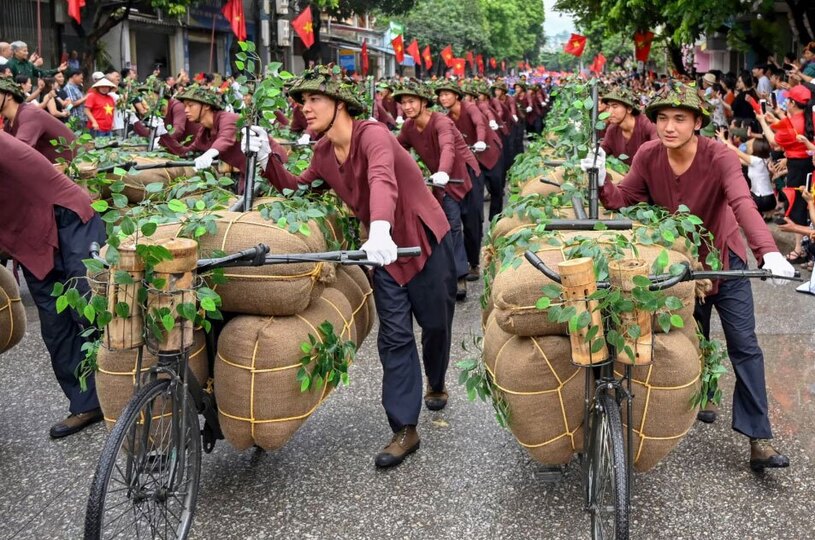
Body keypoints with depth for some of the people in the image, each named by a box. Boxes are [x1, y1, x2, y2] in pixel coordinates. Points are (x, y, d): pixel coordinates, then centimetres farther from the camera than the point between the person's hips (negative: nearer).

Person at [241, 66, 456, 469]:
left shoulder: (372, 134, -25)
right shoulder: (323, 152, -2)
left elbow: (382, 180, -45)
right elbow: (298, 188, 12)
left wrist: (380, 229, -63)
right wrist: (267, 160, -5)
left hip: (426, 240, -5)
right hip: (383, 249, 5)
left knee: (436, 324, 12)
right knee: (394, 337, 0)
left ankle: (436, 382, 44)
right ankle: (405, 430, 3)